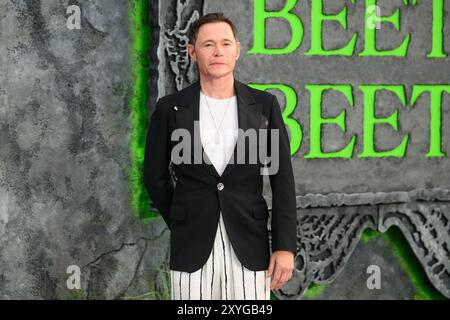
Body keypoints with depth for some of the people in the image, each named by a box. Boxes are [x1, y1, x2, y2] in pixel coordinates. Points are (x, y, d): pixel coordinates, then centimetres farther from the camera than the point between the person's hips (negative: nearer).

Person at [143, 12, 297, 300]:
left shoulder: (264, 105, 2)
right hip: (192, 248, 0)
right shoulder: (170, 108, -1)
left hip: (249, 247, 1)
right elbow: (155, 176, 10)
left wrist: (286, 247, -6)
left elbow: (283, 179, 1)